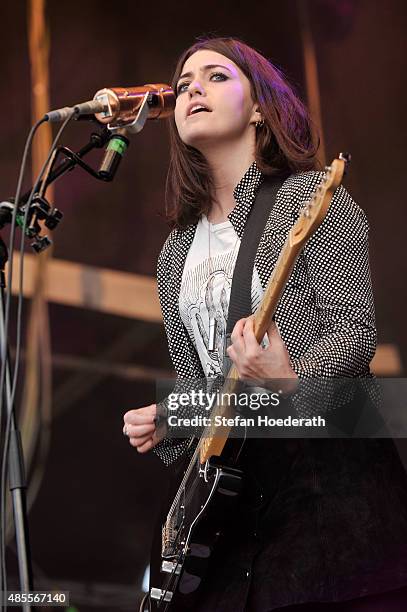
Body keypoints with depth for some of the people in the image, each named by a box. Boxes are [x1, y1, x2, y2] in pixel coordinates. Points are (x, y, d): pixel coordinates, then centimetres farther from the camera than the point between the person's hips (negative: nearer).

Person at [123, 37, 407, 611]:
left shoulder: (312, 197, -1)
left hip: (331, 473, -5)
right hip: (230, 487, 5)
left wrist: (290, 383, -28)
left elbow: (355, 331, -10)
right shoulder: (176, 253, 17)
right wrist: (165, 424, 2)